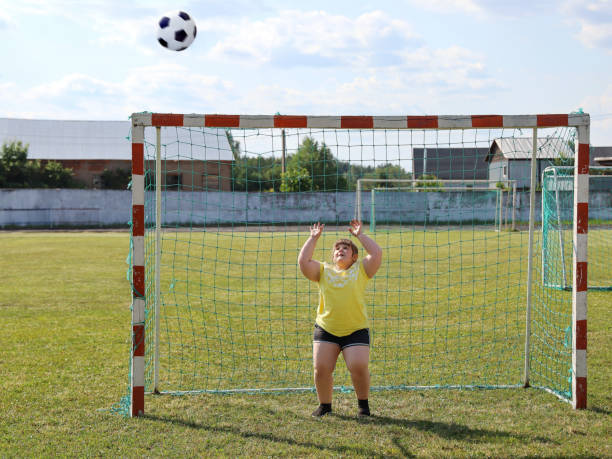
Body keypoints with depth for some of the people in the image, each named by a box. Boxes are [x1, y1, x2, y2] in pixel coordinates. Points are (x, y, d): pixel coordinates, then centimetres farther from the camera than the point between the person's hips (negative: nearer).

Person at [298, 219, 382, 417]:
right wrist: (313, 238, 4)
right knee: (321, 369, -5)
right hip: (325, 329, 2)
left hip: (356, 330, -2)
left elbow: (377, 254, -5)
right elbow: (303, 261, -1)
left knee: (359, 368, -14)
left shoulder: (360, 269, 9)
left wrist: (360, 235, 1)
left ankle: (363, 404, 10)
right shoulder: (323, 271, 13)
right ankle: (324, 405, 16)